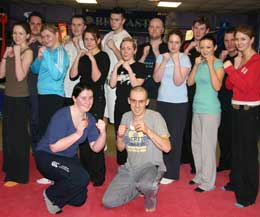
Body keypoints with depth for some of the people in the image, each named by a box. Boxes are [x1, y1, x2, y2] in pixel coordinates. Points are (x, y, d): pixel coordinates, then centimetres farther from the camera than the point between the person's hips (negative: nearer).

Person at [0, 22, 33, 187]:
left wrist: (17, 55, -20)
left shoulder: (28, 52, -10)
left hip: (21, 99, -8)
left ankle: (19, 175, 14)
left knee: (19, 135, 0)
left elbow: (20, 77, -21)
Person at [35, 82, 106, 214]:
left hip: (69, 158, 6)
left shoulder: (90, 119, -5)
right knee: (81, 177, -29)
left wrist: (102, 133, -27)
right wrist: (78, 134, -34)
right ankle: (51, 196, -2)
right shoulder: (61, 116, -24)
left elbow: (96, 148, -8)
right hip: (47, 156, -6)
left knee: (79, 200, 2)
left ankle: (59, 186, 30)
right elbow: (54, 147, -27)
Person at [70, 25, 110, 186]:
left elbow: (97, 78, -14)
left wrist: (92, 59, -18)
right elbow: (73, 76, 2)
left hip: (97, 100, -6)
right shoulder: (83, 57, 13)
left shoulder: (103, 56, -4)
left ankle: (98, 175, 5)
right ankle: (85, 171, 23)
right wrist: (78, 57, -6)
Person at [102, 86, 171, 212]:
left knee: (147, 186, -39)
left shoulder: (155, 117, -11)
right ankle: (139, 189, 16)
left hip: (151, 166, -5)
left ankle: (150, 195, 0)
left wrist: (148, 131, -29)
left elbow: (167, 147, -19)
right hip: (129, 168, 5)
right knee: (108, 202, -8)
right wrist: (119, 136, -10)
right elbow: (121, 148, 11)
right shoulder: (126, 117, 5)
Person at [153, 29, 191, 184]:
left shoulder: (184, 58, -5)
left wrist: (176, 61, -18)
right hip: (162, 101, 4)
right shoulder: (161, 57, 7)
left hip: (178, 103, -4)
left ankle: (171, 173, 13)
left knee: (174, 138, 1)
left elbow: (178, 81, -15)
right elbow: (157, 78, -3)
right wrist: (165, 61, -11)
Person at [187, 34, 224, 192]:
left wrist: (210, 64, -19)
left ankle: (208, 182, 13)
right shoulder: (200, 62, 10)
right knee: (196, 144, 15)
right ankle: (200, 176, 30)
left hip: (210, 110, -7)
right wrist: (196, 65, -3)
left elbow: (217, 87, -21)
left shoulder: (218, 64, -8)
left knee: (207, 145, 0)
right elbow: (190, 82, 6)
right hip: (197, 108, 7)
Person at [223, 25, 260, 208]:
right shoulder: (238, 59, 12)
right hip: (237, 109, 8)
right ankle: (236, 183, 33)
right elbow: (229, 86, 8)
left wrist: (230, 69, -18)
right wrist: (234, 67, -5)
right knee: (236, 148, 17)